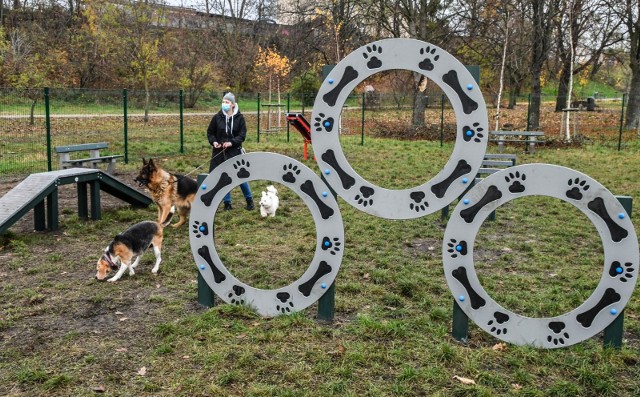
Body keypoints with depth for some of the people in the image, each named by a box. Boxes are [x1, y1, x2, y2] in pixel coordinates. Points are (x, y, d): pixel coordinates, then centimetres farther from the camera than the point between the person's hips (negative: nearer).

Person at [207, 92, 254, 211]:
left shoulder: (239, 118, -3)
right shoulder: (217, 117, -1)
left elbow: (242, 134, -5)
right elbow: (210, 132, 8)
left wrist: (232, 142, -19)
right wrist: (213, 142, -11)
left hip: (235, 151, -2)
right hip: (219, 152, 2)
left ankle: (249, 199, 19)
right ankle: (227, 203, 17)